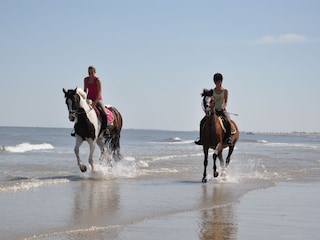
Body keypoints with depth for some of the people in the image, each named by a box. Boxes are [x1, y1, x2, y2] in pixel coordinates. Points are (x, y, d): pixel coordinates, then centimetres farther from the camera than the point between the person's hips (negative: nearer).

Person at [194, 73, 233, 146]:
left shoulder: (225, 91, 0)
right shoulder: (212, 91, 8)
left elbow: (226, 102, -6)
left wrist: (223, 107, -25)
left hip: (222, 110, -3)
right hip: (214, 110, 3)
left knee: (228, 122, -32)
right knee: (202, 122, -11)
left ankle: (228, 138, -26)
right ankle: (201, 139, -4)